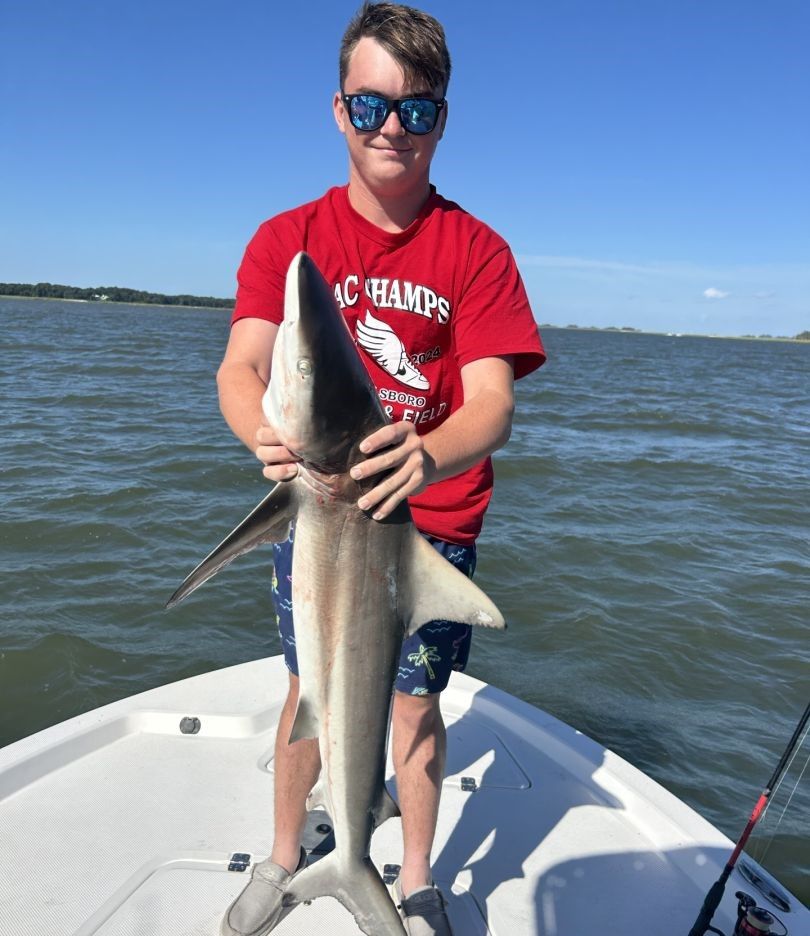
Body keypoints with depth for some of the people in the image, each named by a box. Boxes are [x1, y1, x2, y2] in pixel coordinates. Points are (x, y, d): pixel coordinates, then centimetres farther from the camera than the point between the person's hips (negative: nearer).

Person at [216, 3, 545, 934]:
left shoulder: (476, 250, -7)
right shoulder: (287, 238, -3)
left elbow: (492, 402, -18)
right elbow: (239, 369, -16)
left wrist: (429, 459, -41)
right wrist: (265, 434, -40)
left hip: (434, 521, -1)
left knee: (415, 702, 10)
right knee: (308, 691, 15)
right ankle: (283, 859, 41)